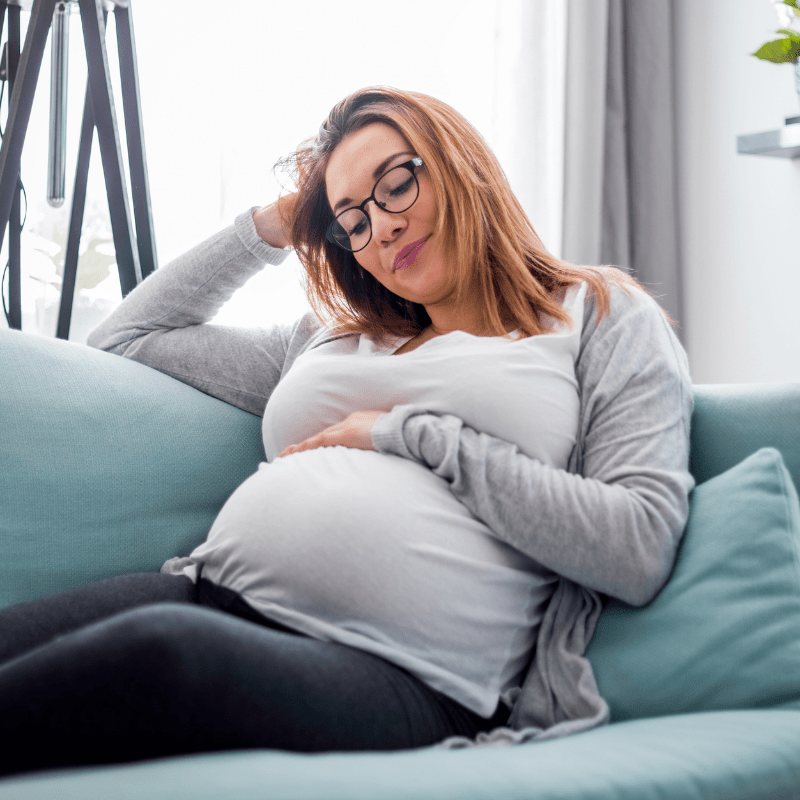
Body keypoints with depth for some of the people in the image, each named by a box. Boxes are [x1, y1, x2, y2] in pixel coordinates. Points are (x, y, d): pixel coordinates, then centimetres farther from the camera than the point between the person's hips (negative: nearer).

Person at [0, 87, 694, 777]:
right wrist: (271, 225, 31)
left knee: (157, 654, -38)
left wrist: (415, 434, -1)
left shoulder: (605, 316, 16)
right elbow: (128, 335, 39)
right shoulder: (330, 337, 29)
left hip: (403, 671, -5)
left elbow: (642, 549, -1)